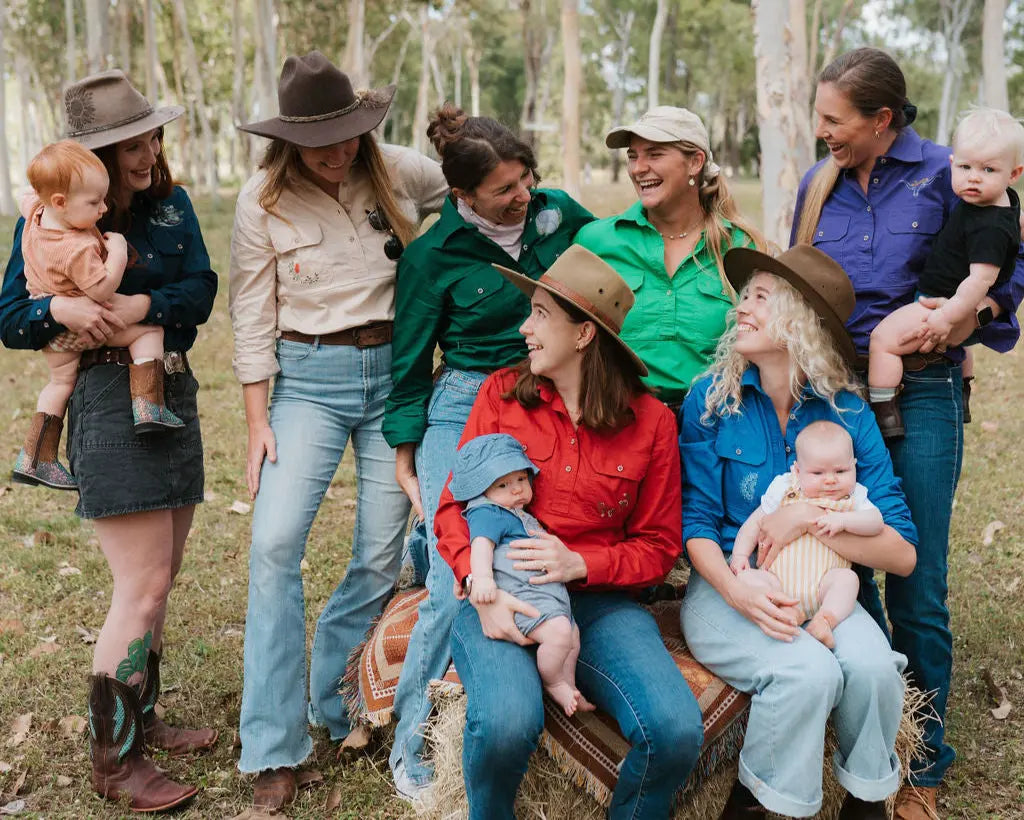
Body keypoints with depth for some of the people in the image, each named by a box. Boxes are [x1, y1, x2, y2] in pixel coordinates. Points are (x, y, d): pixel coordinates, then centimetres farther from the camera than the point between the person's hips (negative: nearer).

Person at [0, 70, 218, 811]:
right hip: (107, 396, -6)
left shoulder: (171, 205, 6)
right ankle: (114, 759, 2)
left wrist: (147, 304, -21)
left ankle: (142, 721, 30)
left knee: (160, 579, 14)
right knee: (142, 589, -9)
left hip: (174, 393, 6)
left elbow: (202, 290, -3)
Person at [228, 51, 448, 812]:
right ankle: (275, 747, -5)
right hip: (309, 377, -2)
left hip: (393, 371, 2)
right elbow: (253, 315, -2)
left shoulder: (398, 172, 0)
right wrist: (258, 419, -4)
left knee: (383, 555, 4)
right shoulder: (263, 201, -4)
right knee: (275, 541, -15)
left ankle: (332, 702, 26)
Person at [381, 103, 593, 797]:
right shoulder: (433, 256, -4)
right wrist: (405, 455, 5)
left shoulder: (560, 215, 3)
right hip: (465, 412, -3)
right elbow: (411, 363, 4)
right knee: (456, 583, -10)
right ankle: (415, 750, 6)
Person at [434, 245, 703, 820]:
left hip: (599, 600, 1)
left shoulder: (651, 421, 3)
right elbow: (454, 506, 4)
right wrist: (482, 588, -15)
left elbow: (659, 546, 7)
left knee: (677, 730, -25)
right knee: (507, 722, -32)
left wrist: (581, 564, -13)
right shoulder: (502, 393, 4)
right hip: (501, 597, 0)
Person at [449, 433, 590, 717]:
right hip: (521, 594, -11)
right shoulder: (487, 513, -7)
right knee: (558, 631, -28)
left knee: (573, 634, 20)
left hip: (548, 592, 11)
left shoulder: (522, 516, 25)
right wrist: (482, 577, -39)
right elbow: (481, 544, -23)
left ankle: (569, 686, 34)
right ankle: (552, 683, -6)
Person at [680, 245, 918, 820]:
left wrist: (811, 518, -18)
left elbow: (903, 553, -5)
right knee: (808, 672, -30)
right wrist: (738, 592, -22)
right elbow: (696, 523, -4)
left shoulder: (847, 413, -2)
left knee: (873, 666, -27)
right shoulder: (712, 400, -4)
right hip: (724, 585, -2)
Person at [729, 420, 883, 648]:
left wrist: (843, 520, -22)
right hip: (778, 581, 1)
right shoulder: (784, 491, 8)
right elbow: (756, 522, 14)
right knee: (746, 577, -25)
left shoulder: (853, 498, 9)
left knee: (847, 577, -30)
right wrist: (740, 553, 0)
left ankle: (825, 620, -41)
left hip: (822, 586, 0)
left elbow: (876, 523, -6)